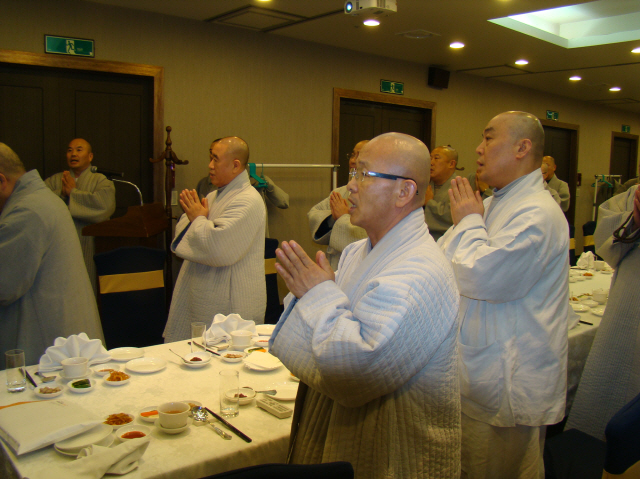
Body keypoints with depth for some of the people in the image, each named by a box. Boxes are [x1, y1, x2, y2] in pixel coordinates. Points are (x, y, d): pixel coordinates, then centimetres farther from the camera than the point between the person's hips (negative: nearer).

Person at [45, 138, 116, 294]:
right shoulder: (54, 180, 14)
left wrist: (72, 192, -6)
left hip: (89, 251, -2)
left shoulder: (100, 181, 5)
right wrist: (61, 192, -13)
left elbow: (105, 205, -15)